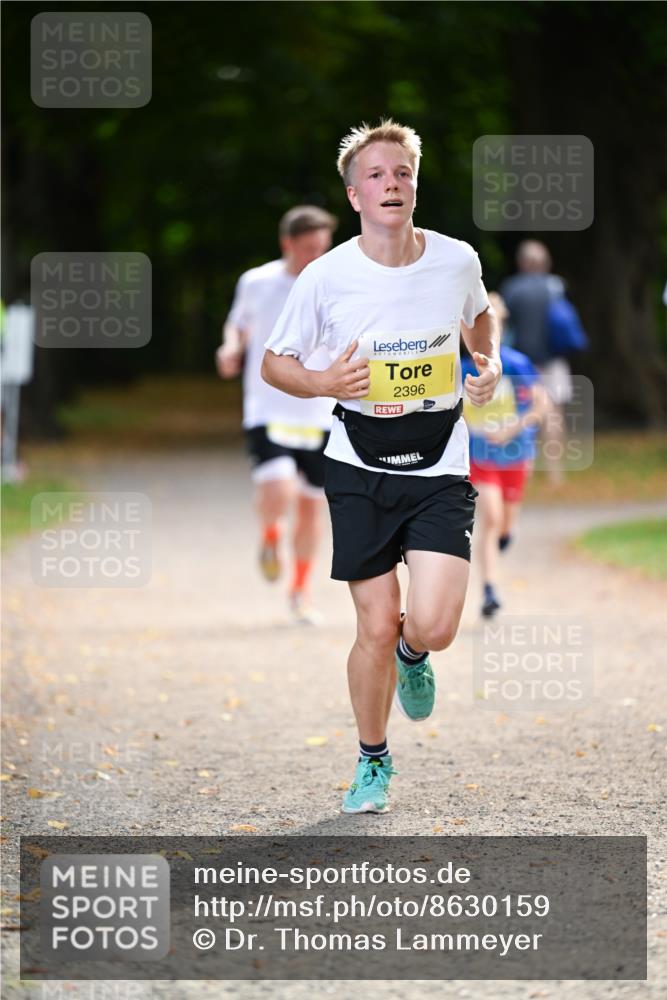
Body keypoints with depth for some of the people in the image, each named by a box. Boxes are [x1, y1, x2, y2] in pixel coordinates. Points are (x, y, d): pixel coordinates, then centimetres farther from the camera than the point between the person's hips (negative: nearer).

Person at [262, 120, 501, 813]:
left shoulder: (457, 260, -3)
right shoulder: (326, 277, -9)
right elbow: (274, 362, 2)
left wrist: (490, 365, 3)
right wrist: (325, 384, -17)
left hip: (440, 470, 1)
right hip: (360, 470, -1)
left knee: (432, 627, -14)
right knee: (376, 629, -1)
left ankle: (411, 655, 25)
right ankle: (372, 760, 23)